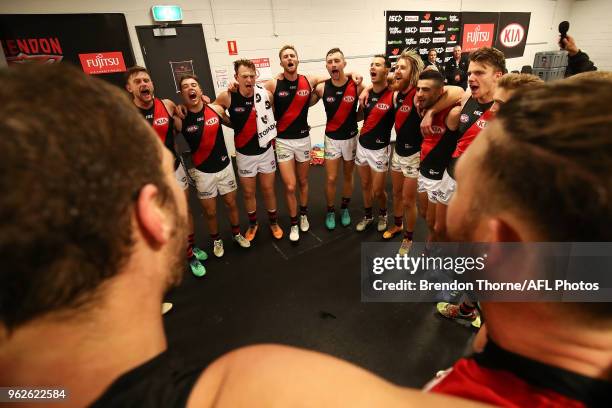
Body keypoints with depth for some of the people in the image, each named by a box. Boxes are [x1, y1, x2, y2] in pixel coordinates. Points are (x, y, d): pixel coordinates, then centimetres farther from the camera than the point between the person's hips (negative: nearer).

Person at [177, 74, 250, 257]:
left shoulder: (216, 109, -7)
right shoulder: (180, 119, -14)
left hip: (225, 166, 2)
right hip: (203, 172, -2)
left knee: (231, 203, 16)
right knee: (210, 212, 10)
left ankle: (237, 234, 39)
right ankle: (216, 240, 35)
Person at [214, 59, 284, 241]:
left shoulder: (266, 95, -12)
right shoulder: (227, 97, -14)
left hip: (265, 150, 0)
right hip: (244, 154, 0)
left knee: (268, 190, 12)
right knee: (248, 192, 13)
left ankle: (274, 222, 33)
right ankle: (253, 224, 36)